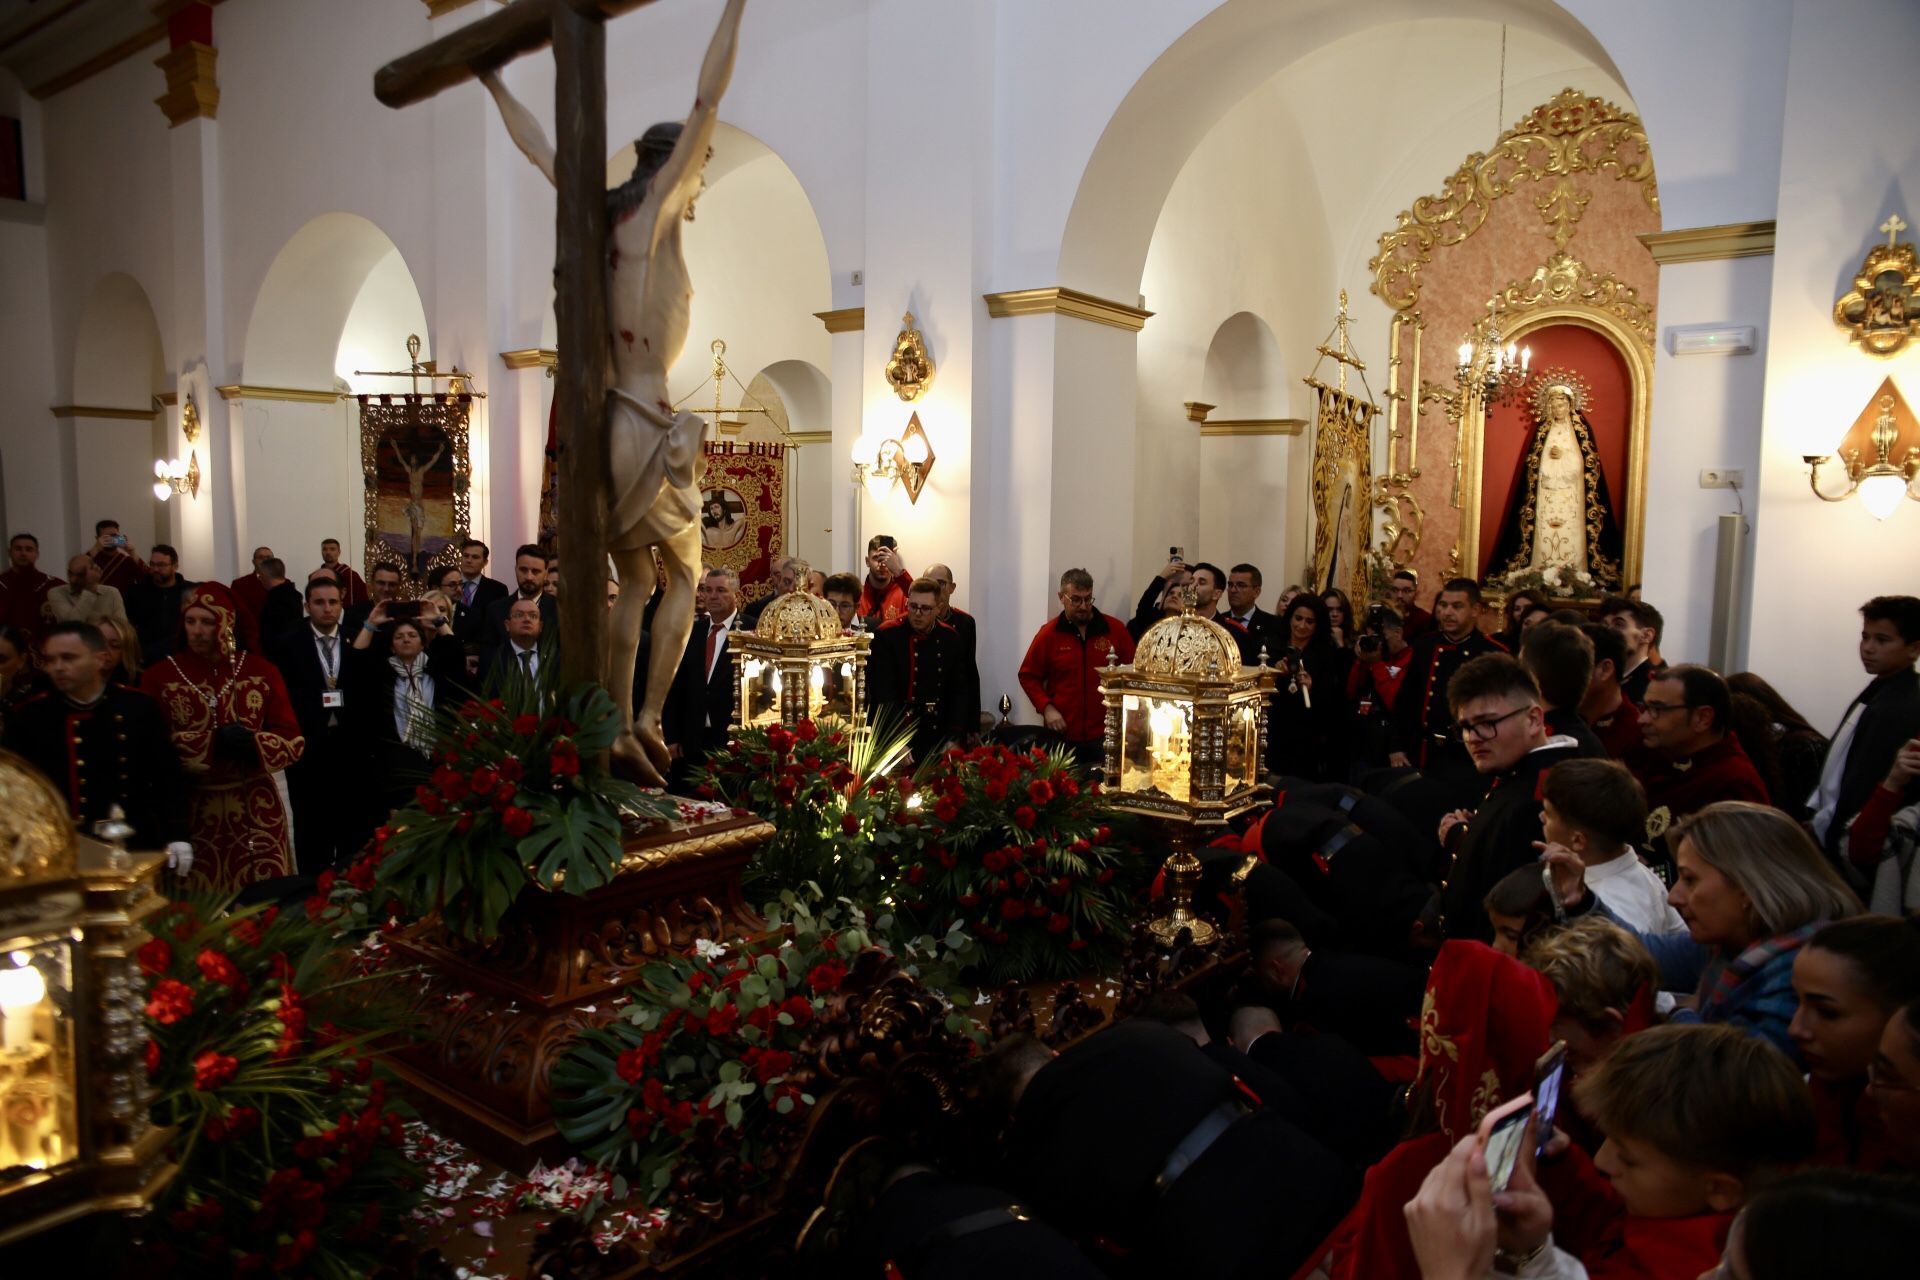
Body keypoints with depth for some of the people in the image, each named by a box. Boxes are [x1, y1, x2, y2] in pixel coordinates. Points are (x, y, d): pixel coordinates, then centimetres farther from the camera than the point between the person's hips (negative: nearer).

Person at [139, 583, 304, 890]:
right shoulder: (160, 676, 2)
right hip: (189, 809, -1)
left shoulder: (261, 671, 5)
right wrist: (212, 742, -18)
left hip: (255, 809, 1)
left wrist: (252, 743, -18)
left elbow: (293, 740, 1)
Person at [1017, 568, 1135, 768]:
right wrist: (1046, 708, -7)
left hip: (1106, 736, 0)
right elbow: (1028, 676, 6)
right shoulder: (1048, 633, 1)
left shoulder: (1115, 629, 2)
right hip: (1062, 736, 0)